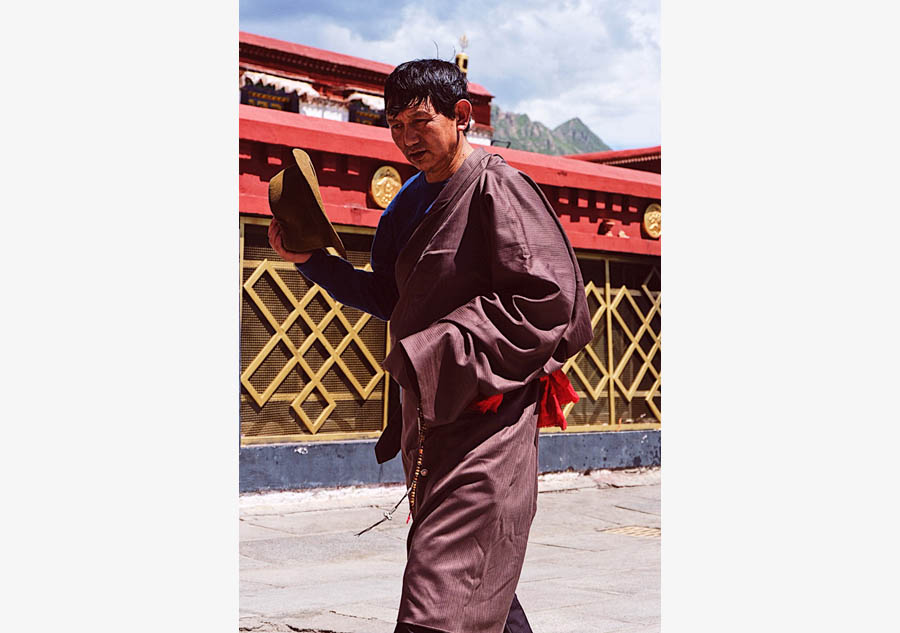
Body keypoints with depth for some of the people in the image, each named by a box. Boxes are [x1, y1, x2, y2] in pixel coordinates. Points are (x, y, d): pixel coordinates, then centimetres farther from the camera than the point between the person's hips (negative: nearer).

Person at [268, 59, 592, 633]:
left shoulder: (497, 188, -9)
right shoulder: (411, 203, 16)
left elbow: (547, 300, -15)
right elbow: (390, 298, 23)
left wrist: (438, 351, -18)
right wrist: (312, 260, 12)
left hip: (487, 417, -9)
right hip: (430, 412, 9)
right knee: (478, 580, 19)